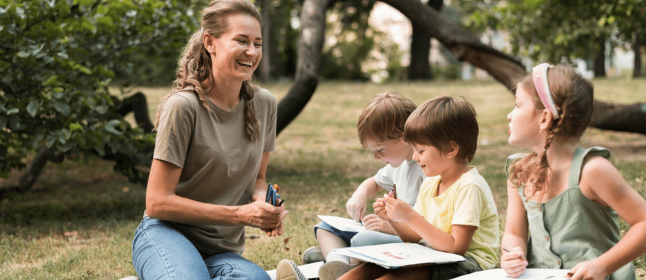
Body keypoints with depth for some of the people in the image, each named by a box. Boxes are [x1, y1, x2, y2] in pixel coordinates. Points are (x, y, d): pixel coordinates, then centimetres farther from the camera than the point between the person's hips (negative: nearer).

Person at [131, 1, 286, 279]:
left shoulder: (263, 104, 6)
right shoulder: (183, 105, -13)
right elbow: (158, 203, -13)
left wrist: (262, 202, -6)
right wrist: (240, 214, -17)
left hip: (220, 250, 6)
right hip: (167, 235, -6)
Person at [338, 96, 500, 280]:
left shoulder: (469, 187, -16)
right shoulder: (429, 184, 11)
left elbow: (456, 247, -22)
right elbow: (418, 238, 15)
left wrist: (410, 217, -21)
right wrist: (393, 218, -3)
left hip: (469, 263, -8)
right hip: (433, 258, 8)